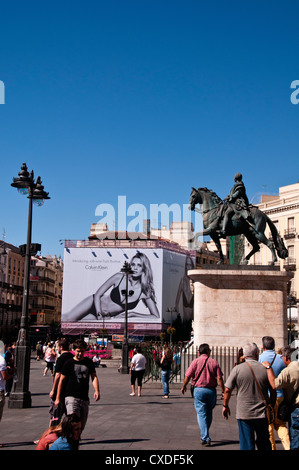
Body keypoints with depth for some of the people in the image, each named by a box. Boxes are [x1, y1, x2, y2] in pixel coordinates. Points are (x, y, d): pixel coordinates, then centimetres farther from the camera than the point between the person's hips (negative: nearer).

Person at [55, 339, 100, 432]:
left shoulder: (89, 362, 11)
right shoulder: (69, 363, 1)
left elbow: (94, 377, 8)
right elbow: (62, 380, 4)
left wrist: (97, 391, -10)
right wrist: (58, 398, 2)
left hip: (84, 399, 4)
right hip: (71, 397, -4)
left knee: (81, 425, 7)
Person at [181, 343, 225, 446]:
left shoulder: (195, 362, -4)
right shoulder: (214, 362, 0)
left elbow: (187, 376, -4)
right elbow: (219, 378, -5)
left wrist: (183, 387, 12)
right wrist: (224, 391, 0)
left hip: (199, 390, -2)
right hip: (211, 390, 2)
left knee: (201, 414, 0)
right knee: (209, 414, 18)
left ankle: (205, 438, -5)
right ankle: (205, 434, 31)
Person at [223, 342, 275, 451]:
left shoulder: (237, 369, -7)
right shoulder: (265, 369, -2)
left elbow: (227, 390, -5)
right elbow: (273, 392, 5)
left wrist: (225, 406, 9)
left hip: (243, 414, -2)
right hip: (262, 413, 2)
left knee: (246, 444, 5)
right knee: (264, 443, 16)